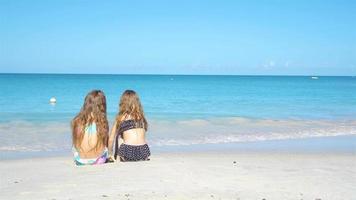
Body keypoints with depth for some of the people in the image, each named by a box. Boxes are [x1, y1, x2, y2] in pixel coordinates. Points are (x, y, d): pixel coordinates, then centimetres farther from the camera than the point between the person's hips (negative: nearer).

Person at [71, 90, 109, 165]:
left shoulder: (76, 121, -10)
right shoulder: (102, 122, -16)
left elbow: (75, 144, 3)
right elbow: (106, 144, -5)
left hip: (79, 162, 3)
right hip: (98, 162, -3)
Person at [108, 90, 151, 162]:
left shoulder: (120, 118, 9)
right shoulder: (141, 116, 15)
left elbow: (111, 139, 14)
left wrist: (111, 154, 31)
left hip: (128, 152, -3)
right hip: (143, 152, 3)